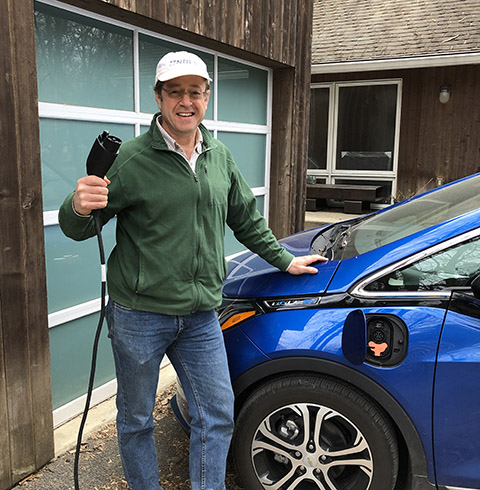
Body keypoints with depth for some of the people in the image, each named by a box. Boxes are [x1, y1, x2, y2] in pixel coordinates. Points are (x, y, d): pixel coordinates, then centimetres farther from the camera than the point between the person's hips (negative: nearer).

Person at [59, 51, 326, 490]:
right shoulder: (133, 158, -10)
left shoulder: (220, 157, 7)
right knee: (136, 420, 14)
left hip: (201, 316, 4)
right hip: (139, 315, -4)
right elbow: (77, 229, -8)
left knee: (218, 416, 11)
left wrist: (284, 260, 23)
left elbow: (247, 219, 20)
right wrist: (79, 208, -31)